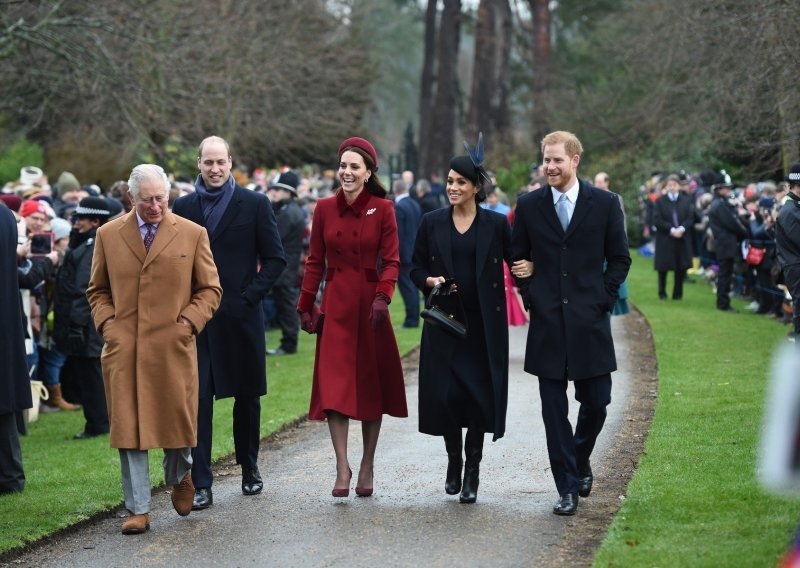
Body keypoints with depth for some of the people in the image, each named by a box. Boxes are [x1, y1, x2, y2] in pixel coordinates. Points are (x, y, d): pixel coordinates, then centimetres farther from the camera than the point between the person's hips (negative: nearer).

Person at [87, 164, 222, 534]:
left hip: (173, 347, -1)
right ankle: (138, 509, 5)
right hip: (123, 349, 1)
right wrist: (107, 323, 0)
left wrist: (188, 322, -5)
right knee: (128, 427, -1)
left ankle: (179, 478, 37)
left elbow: (210, 289, 8)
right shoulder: (108, 236, 8)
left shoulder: (192, 234, 4)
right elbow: (97, 290, 16)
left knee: (177, 419, 5)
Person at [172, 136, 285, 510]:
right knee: (198, 398, -6)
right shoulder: (184, 207, 7)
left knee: (247, 395, 11)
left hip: (241, 316, -1)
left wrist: (249, 296, -8)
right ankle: (201, 484, -5)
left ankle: (250, 469, 29)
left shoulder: (254, 205, 1)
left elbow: (275, 259, 1)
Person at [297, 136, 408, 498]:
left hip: (369, 305, -1)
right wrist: (305, 306, 4)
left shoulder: (382, 209, -1)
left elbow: (391, 261, -3)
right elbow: (315, 262, 8)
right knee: (334, 384, -9)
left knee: (372, 383, 5)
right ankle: (342, 468, -9)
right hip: (336, 305, 1)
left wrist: (383, 296, -18)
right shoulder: (325, 209, 5)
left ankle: (367, 467, 15)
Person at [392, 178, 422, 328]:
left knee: (406, 286, -5)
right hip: (415, 252, 8)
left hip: (404, 253, -8)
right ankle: (414, 318, 17)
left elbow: (398, 234, -18)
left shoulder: (398, 207, -16)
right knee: (412, 286, 13)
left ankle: (411, 319, -5)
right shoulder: (416, 205, 8)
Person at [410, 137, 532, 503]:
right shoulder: (432, 223, 5)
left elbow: (517, 262, 3)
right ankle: (453, 461, 22)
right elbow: (416, 269, 9)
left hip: (484, 324, -1)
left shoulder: (496, 224, 0)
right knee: (445, 393, 0)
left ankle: (472, 471, 8)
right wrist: (430, 281, -10)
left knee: (480, 394, -3)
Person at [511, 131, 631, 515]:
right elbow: (518, 257, 12)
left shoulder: (604, 203, 1)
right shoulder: (529, 206, 4)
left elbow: (620, 258, 6)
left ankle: (580, 461, 32)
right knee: (554, 409, 1)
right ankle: (567, 487, 7)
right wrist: (530, 297, 3)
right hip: (547, 323, 1)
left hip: (589, 321, 0)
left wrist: (603, 299, -3)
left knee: (596, 401, 4)